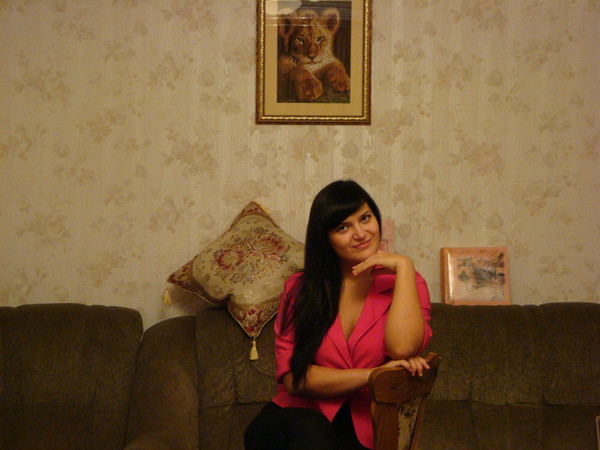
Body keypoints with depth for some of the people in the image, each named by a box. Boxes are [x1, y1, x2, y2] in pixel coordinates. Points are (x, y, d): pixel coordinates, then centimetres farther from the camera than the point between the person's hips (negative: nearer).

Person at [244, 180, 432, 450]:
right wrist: (372, 375, -17)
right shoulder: (299, 289, 6)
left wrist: (404, 266, -10)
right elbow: (293, 378, -6)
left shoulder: (405, 284, 4)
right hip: (293, 422, 0)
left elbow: (403, 348, -18)